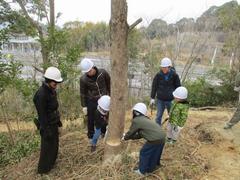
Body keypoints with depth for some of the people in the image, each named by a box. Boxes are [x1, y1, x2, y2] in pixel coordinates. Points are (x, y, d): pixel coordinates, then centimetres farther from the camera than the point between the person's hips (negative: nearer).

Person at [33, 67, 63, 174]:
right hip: (47, 125, -8)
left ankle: (51, 162, 44)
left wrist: (58, 120, 17)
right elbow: (42, 115, -23)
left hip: (54, 123, 8)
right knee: (47, 147, 9)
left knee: (54, 143, 22)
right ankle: (43, 168, 30)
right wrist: (46, 130, -18)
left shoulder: (51, 90, 0)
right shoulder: (41, 94, -27)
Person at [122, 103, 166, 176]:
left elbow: (131, 132, 7)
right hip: (162, 137, 9)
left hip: (155, 139, -9)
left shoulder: (136, 120, -5)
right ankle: (153, 167, 42)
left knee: (144, 153, 9)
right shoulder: (144, 120, 23)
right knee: (154, 153, 25)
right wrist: (128, 136, 32)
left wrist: (125, 138, 26)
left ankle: (141, 171, 22)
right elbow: (139, 135, 26)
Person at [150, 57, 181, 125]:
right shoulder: (158, 75, -7)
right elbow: (154, 86, 0)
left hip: (171, 100, 0)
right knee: (158, 116, 9)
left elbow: (178, 87, 3)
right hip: (160, 100, 1)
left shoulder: (174, 75, -7)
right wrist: (152, 98, -1)